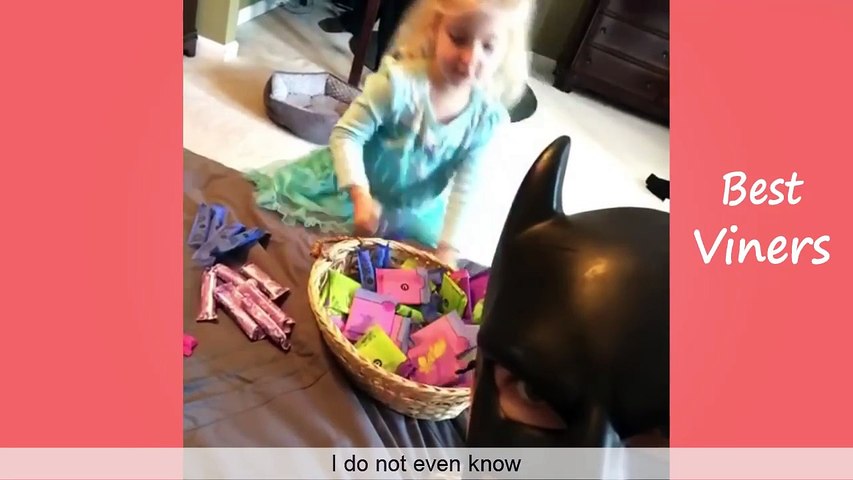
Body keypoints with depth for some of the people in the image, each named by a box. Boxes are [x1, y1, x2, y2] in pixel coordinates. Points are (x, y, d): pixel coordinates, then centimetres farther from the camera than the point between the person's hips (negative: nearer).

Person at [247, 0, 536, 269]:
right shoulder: (400, 82, -30)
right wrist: (361, 196, -36)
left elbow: (465, 187, -13)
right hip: (360, 187, -2)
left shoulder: (486, 116, -17)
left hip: (415, 212, 3)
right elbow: (347, 134, -25)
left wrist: (448, 247, -18)